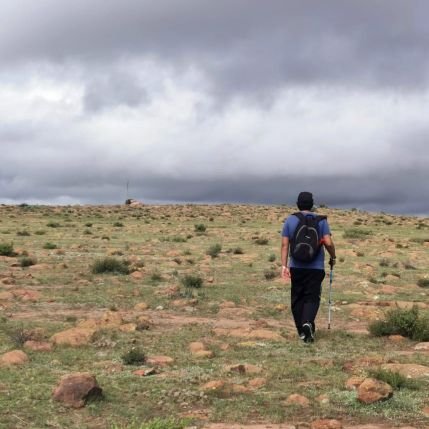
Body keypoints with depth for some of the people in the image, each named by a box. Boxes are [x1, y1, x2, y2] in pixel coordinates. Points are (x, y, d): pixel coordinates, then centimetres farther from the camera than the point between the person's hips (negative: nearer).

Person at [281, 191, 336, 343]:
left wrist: (284, 265, -4)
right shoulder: (321, 221, -1)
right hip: (316, 267, -1)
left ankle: (302, 331, 14)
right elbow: (328, 243, -8)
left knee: (297, 298, 11)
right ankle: (308, 323, -23)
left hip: (296, 267, 1)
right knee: (312, 297, 2)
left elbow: (284, 244, -3)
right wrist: (333, 258, 8)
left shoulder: (290, 220, 3)